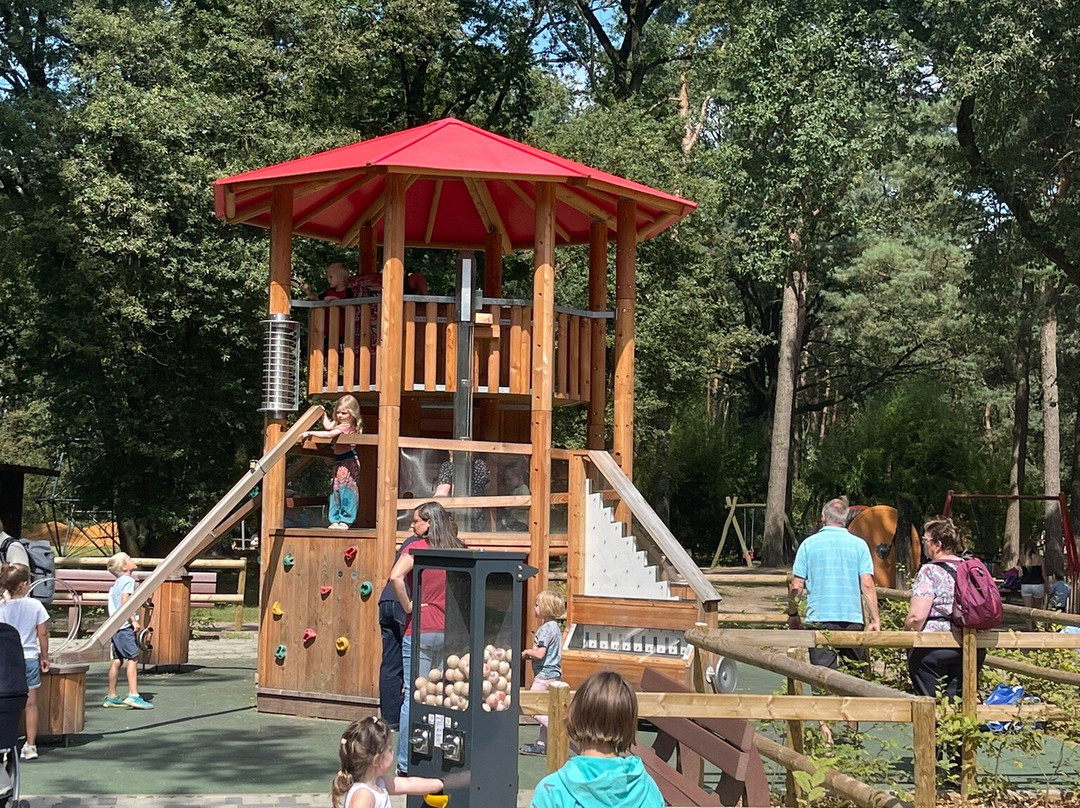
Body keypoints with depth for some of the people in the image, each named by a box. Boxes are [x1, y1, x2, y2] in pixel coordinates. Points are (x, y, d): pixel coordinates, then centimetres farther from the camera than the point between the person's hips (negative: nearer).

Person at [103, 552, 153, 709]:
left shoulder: (117, 582, 20)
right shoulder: (128, 580, -8)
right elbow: (124, 601, -20)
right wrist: (133, 620, -19)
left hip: (115, 625, 10)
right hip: (124, 626, -10)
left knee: (118, 660, 11)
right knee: (133, 658, -11)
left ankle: (111, 697, 14)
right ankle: (133, 695, -17)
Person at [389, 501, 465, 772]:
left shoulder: (418, 548, -6)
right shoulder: (456, 551, 7)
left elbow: (396, 577, -22)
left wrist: (408, 606, -10)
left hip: (419, 630, -4)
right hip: (448, 632, 4)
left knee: (413, 697, -1)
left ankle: (405, 764, 2)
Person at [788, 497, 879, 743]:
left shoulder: (809, 544, 2)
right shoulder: (858, 545, 3)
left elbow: (796, 586, 0)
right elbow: (867, 584, -3)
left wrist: (792, 614, 13)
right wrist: (875, 619, 2)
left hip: (819, 619, -1)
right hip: (852, 619, 1)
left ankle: (825, 732, -7)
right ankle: (852, 731, 20)